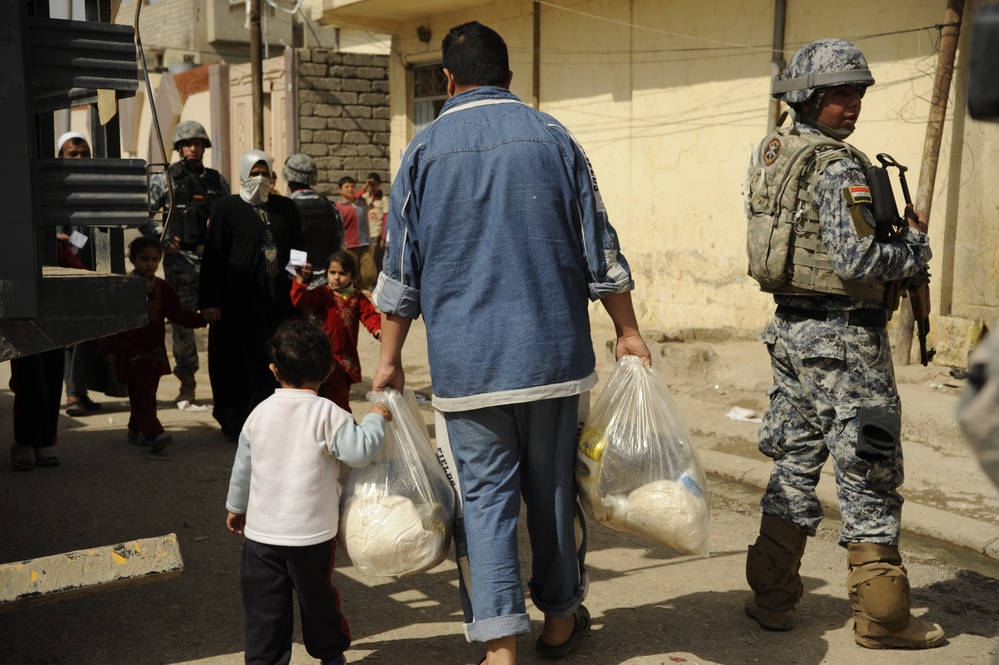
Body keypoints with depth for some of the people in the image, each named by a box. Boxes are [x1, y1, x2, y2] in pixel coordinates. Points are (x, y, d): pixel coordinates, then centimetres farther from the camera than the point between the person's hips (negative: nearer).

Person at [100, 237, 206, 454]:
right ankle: (154, 433, -21)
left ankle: (136, 430, 28)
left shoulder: (162, 288, 9)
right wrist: (108, 348, -6)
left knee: (146, 394, 13)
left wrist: (202, 319, 0)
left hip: (155, 350, 6)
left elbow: (178, 314, 13)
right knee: (143, 394, -12)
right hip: (131, 352, -6)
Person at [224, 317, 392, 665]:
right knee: (318, 597, 18)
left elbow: (242, 467, 10)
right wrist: (375, 418, -3)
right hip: (312, 532, -1)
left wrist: (236, 507, 24)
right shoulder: (328, 414, -12)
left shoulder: (259, 414, 1)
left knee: (264, 605, 9)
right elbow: (359, 450, -20)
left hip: (262, 532, 1)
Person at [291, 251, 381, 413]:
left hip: (346, 359, 2)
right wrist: (300, 281, -31)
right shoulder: (322, 295, -4)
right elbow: (301, 302, -17)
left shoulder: (357, 298, 5)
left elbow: (369, 315, -2)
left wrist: (377, 328, -22)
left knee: (340, 401, 14)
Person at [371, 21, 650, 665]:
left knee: (484, 493, 3)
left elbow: (401, 270, 2)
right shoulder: (551, 135, 3)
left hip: (466, 361, -1)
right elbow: (599, 248, 2)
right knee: (553, 485, 13)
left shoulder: (425, 151, 2)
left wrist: (390, 357, 10)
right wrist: (628, 330, 10)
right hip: (552, 352, 1)